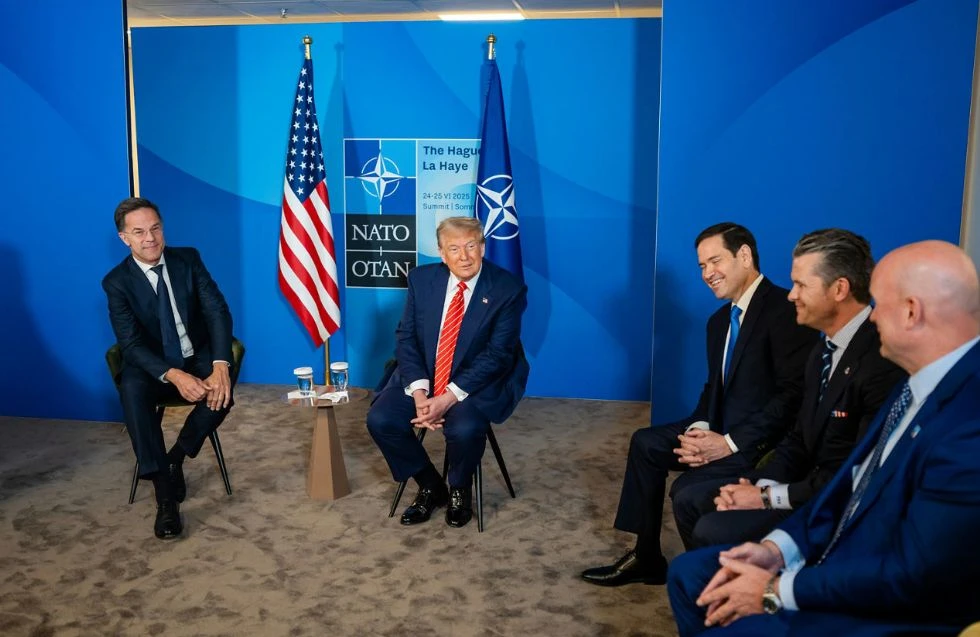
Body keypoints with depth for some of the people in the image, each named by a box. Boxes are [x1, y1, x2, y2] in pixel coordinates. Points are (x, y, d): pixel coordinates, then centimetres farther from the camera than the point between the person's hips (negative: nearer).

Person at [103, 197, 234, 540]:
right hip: (152, 364, -1)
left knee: (221, 393, -32)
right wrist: (173, 375, -36)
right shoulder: (116, 281, -9)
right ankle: (165, 495, -32)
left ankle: (176, 458, -5)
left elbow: (218, 312, -12)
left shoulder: (188, 259, -4)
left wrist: (220, 366, -29)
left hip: (198, 357, 1)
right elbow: (131, 344, -17)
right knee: (132, 390, -35)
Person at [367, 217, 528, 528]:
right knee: (380, 419, -18)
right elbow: (406, 338, -2)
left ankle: (459, 490, 4)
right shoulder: (422, 278, -1)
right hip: (423, 376, 4)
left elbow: (497, 354, -16)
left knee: (466, 428, -33)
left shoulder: (508, 289, -12)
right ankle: (431, 485, 8)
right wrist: (419, 391, -18)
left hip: (477, 384, -4)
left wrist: (450, 397, -24)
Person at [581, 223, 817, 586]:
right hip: (723, 430, 10)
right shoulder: (720, 320, 12)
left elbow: (794, 393, -23)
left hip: (766, 443, -9)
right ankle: (646, 558, 12)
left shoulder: (784, 310, -17)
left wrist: (731, 443, -22)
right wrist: (700, 428, -5)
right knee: (645, 443, 6)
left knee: (688, 489, -25)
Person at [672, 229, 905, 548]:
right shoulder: (825, 348, 9)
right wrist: (763, 484, -5)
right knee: (689, 501, 4)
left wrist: (769, 497, -17)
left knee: (713, 532, -19)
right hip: (808, 480, 9)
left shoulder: (884, 361, -24)